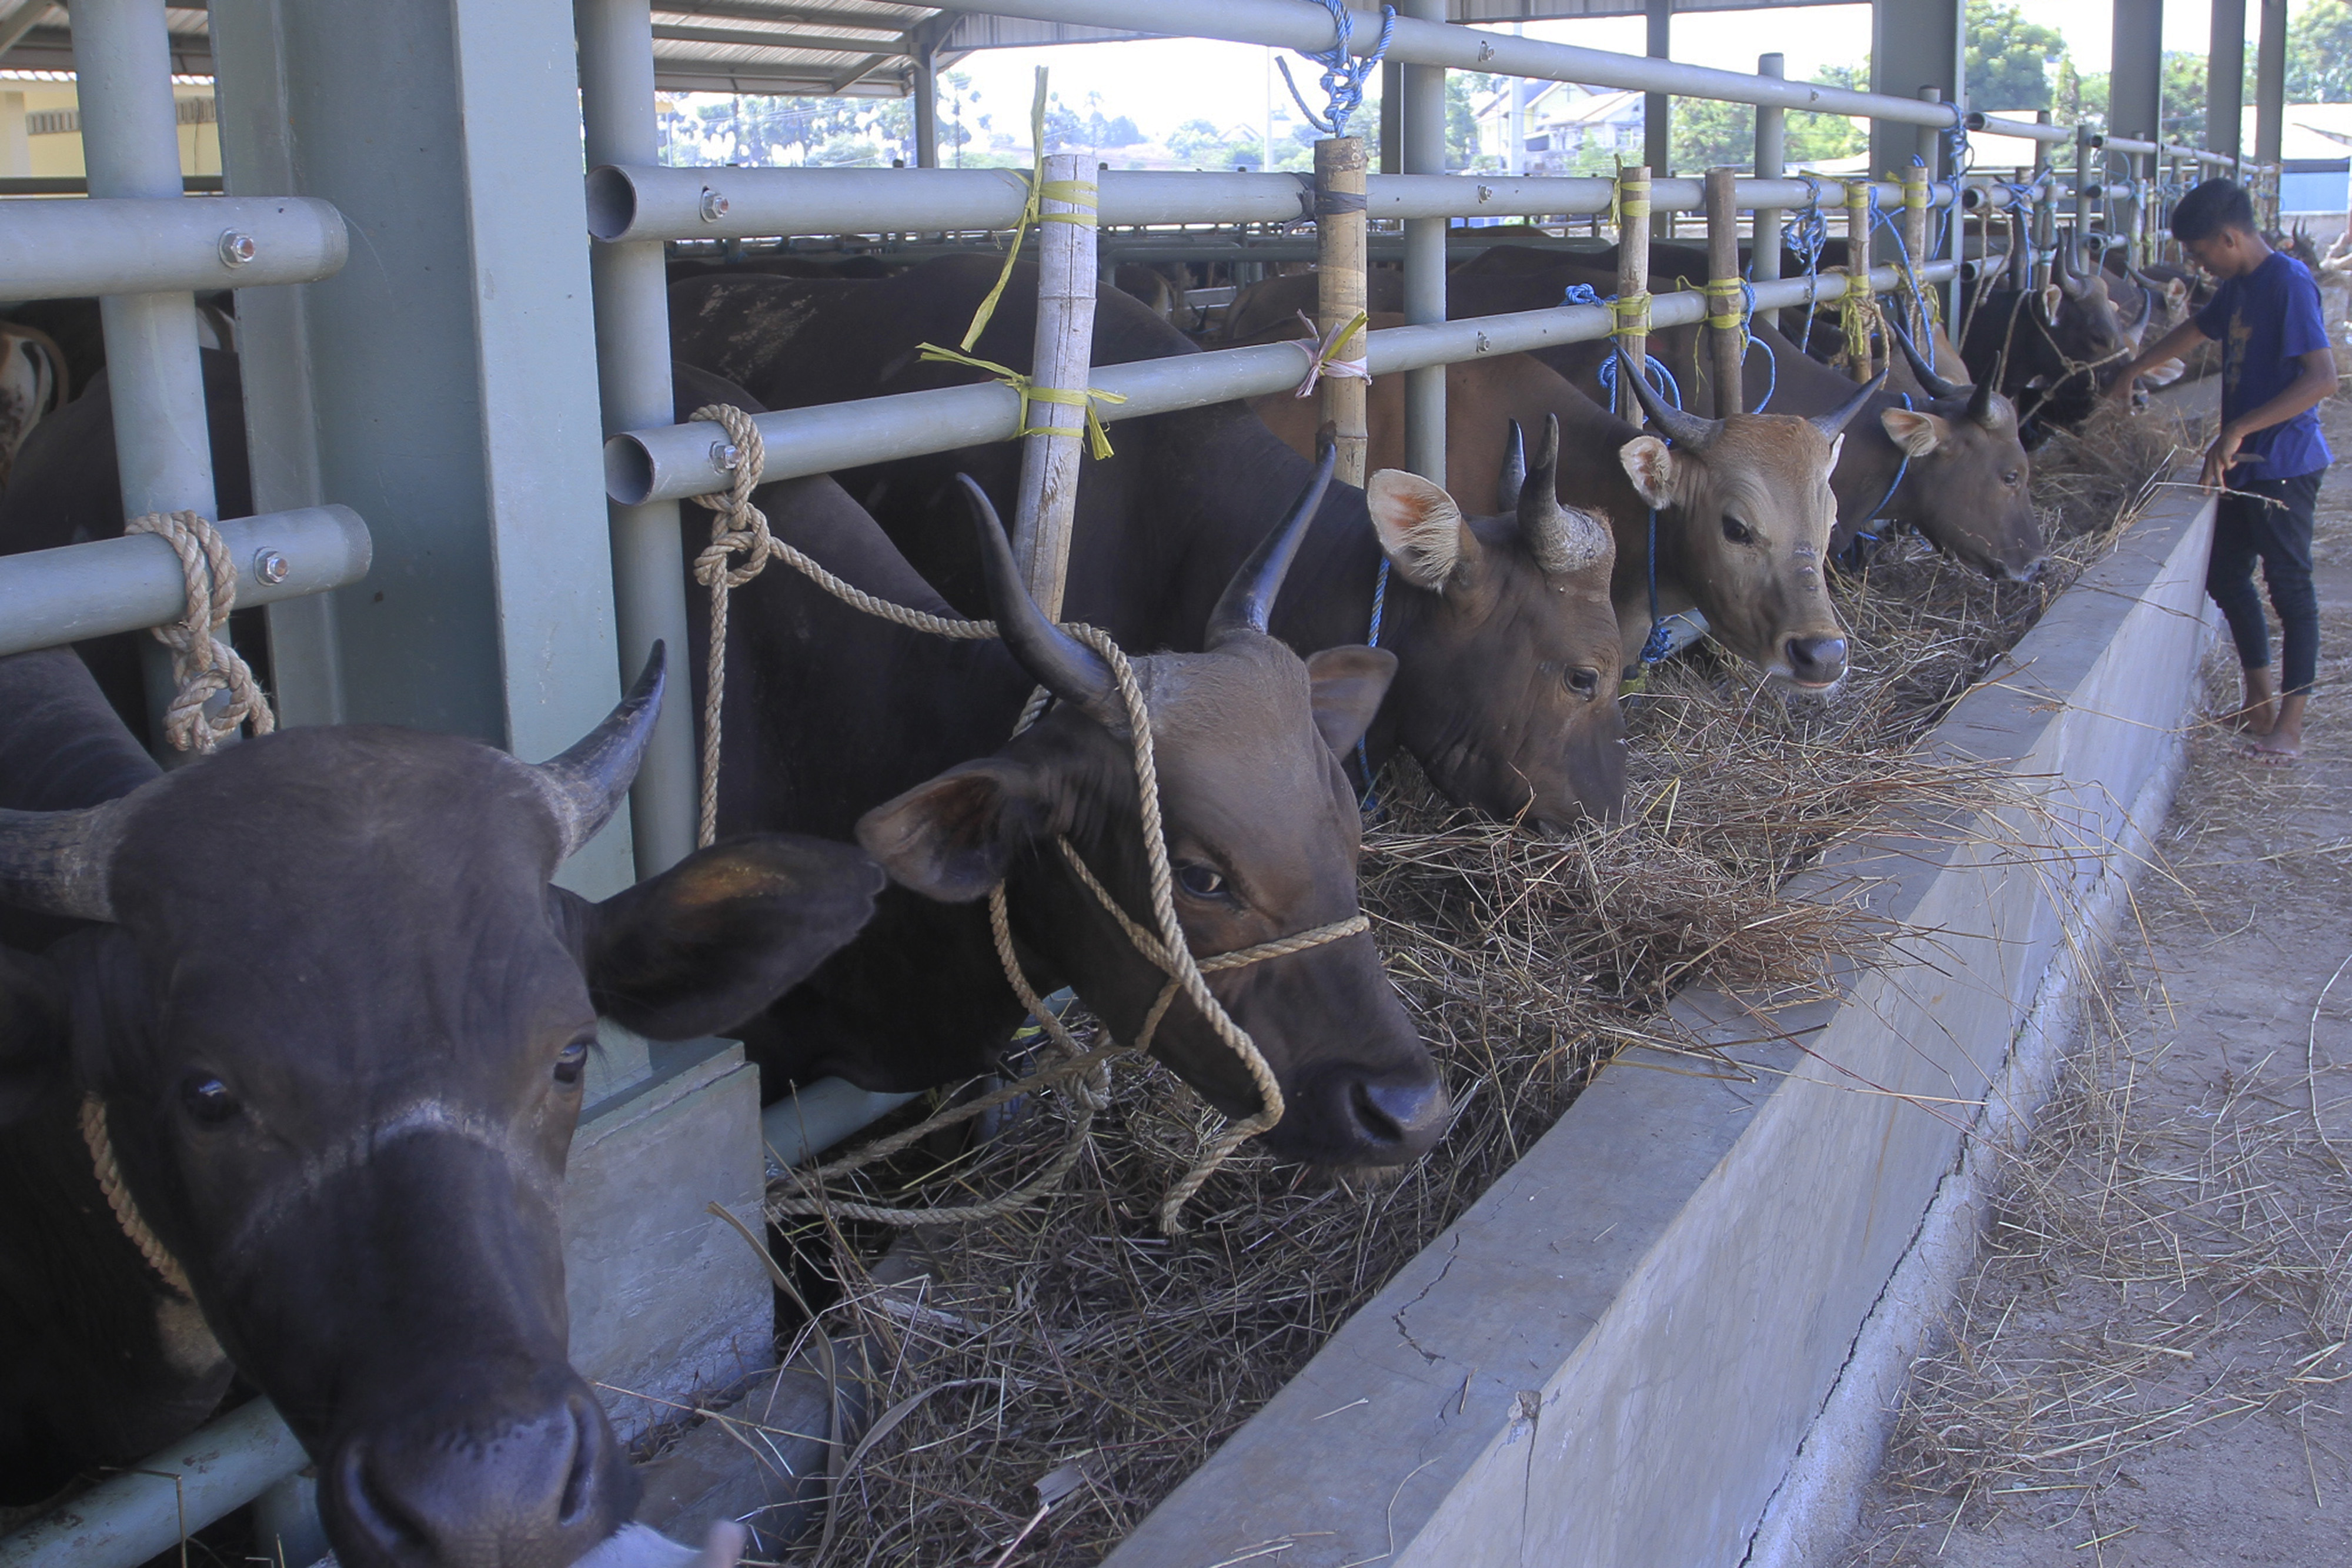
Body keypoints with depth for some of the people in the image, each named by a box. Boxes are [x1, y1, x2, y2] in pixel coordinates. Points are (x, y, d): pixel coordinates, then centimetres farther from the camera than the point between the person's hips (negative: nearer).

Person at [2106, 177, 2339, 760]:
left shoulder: (2289, 283, -18)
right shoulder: (2240, 287, 10)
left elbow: (2322, 377, -27)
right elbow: (2194, 330, 31)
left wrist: (2237, 430, -30)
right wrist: (2131, 371, 41)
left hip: (2284, 464, -9)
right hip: (2243, 461, 9)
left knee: (2289, 585, -2)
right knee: (2225, 575, 15)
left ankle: (2289, 727, 4)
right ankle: (2261, 699, 27)